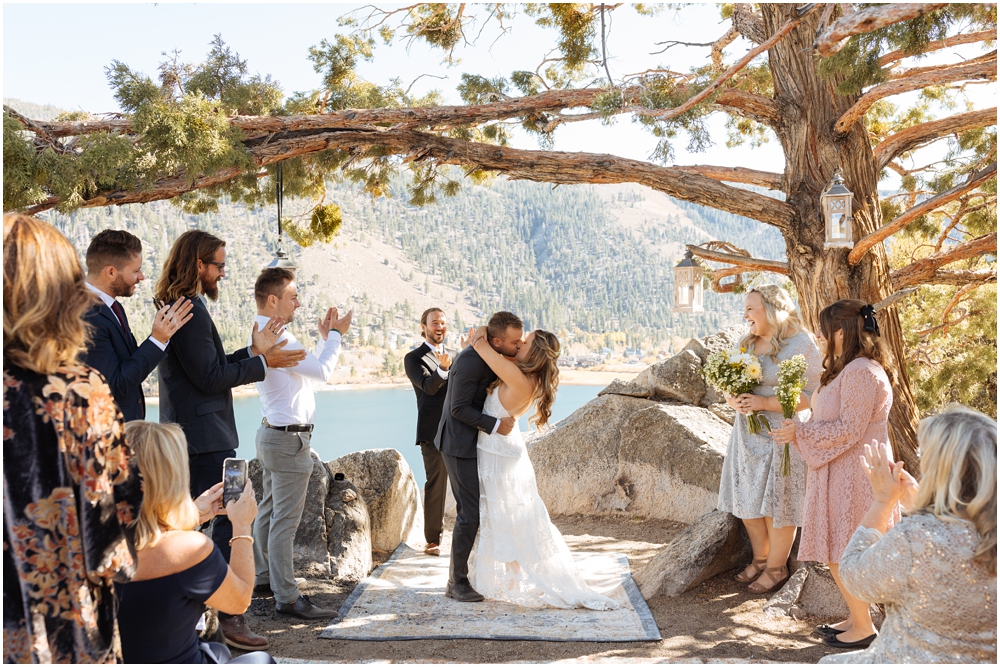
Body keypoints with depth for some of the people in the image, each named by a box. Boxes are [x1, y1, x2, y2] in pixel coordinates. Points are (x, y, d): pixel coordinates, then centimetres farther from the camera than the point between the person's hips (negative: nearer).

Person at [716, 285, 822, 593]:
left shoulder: (801, 346, -12)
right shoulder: (747, 343, 10)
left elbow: (812, 395, -19)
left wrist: (765, 402, -24)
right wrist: (733, 400, -7)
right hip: (748, 433, 7)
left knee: (776, 504, 0)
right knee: (747, 501, 11)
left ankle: (777, 567, 18)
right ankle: (760, 560, 29)